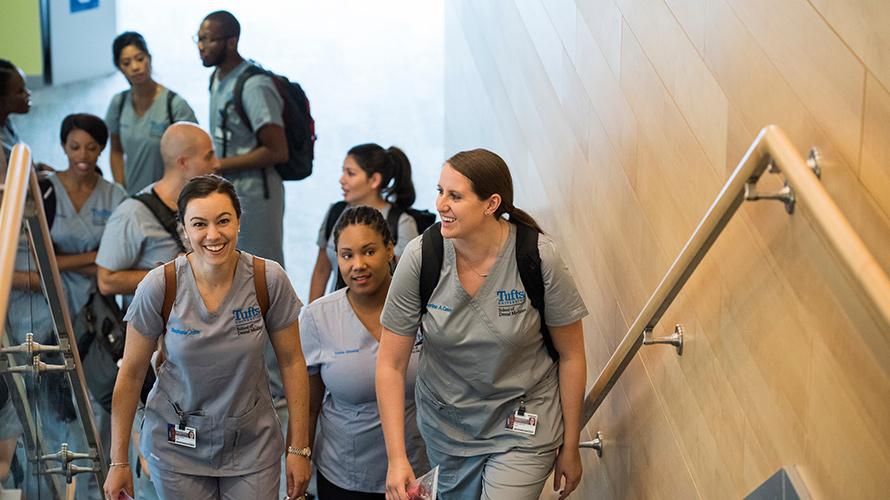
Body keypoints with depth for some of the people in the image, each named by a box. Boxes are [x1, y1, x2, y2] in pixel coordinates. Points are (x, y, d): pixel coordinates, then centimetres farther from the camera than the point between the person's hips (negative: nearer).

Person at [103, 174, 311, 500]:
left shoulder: (269, 280, -13)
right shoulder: (159, 287, -15)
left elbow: (291, 362, -3)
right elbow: (131, 374, -6)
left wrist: (298, 448, -3)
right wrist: (118, 462, -4)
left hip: (252, 445, 1)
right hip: (177, 445, 0)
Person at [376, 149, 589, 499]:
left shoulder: (539, 258, -19)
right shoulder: (420, 257, -16)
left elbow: (572, 356, -7)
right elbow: (391, 364, -10)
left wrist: (570, 447, 0)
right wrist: (396, 458, -15)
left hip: (522, 425, -2)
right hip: (445, 423, 3)